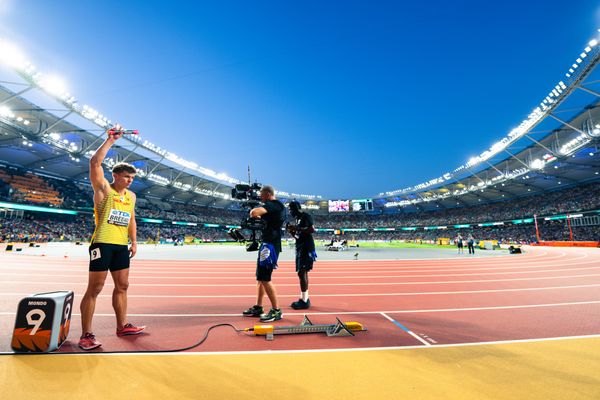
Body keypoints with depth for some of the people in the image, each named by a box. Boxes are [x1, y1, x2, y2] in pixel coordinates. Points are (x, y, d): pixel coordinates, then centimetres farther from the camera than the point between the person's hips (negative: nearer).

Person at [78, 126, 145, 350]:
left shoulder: (131, 196, 15)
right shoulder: (104, 189, -3)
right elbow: (95, 163, -17)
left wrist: (134, 242, 14)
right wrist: (111, 140, -15)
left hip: (121, 245, 7)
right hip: (102, 243, -7)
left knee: (122, 286, 12)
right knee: (95, 288, -2)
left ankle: (122, 326, 24)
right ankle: (86, 334, 8)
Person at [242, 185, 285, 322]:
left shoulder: (273, 204, -14)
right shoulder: (275, 206, 18)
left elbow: (254, 212, -29)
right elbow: (262, 216, 28)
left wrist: (253, 211, -7)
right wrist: (257, 216, 9)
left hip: (270, 245, -11)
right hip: (268, 244, 11)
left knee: (265, 278, -8)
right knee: (260, 277, 15)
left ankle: (276, 311, 0)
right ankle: (258, 308, 25)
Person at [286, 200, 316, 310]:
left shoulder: (305, 216, -8)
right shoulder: (298, 219, 19)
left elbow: (312, 229, -23)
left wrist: (297, 228, -21)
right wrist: (292, 231, 6)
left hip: (306, 248, -10)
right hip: (300, 248, 10)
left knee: (302, 272, -11)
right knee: (302, 272, 12)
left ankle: (304, 301, -5)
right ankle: (304, 298, 21)